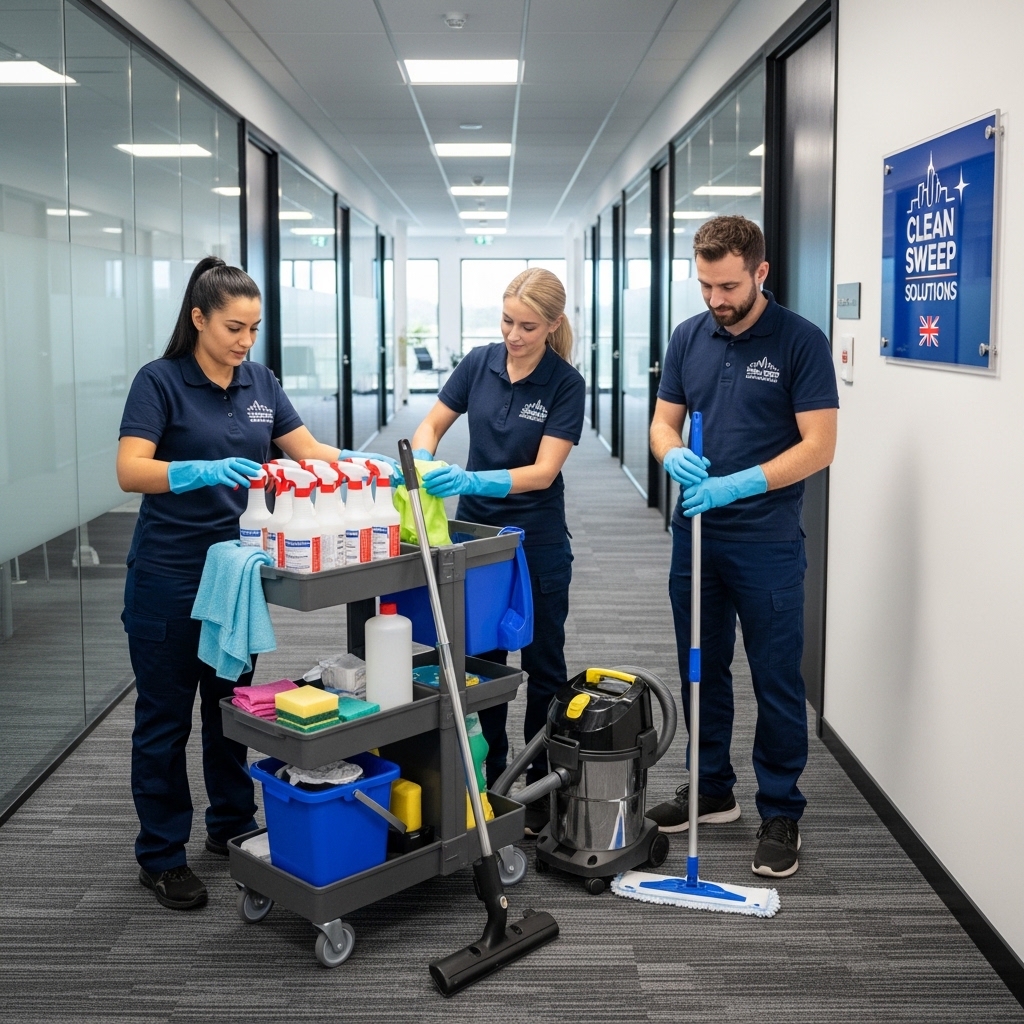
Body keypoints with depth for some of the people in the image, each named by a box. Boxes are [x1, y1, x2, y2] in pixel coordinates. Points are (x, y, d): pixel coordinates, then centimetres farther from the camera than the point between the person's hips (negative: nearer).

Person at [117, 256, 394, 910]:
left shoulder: (260, 383, 7)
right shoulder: (160, 381, -11)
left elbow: (308, 451, 6)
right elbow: (130, 471, -21)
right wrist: (203, 471, -37)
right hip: (168, 574, -5)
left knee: (232, 703, 17)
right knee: (165, 715, 5)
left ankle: (233, 826, 33)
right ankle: (161, 856, 17)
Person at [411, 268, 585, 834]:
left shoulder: (566, 384, -14)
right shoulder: (479, 363, -2)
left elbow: (543, 471, -20)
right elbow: (431, 425, 2)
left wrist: (473, 480, -33)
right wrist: (421, 462, -20)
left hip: (537, 539, -4)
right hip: (475, 528, 4)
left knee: (542, 662, 8)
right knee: (480, 659, 11)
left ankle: (542, 783, 20)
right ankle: (489, 778, 24)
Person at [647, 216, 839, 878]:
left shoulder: (801, 341, -10)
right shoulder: (689, 337, 6)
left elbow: (819, 445, -15)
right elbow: (664, 422, 8)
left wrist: (741, 484, -25)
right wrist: (674, 456, -16)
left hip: (767, 542, -5)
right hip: (696, 532, 6)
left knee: (777, 680, 3)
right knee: (702, 671, 14)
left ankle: (781, 812, 16)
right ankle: (712, 791, 30)